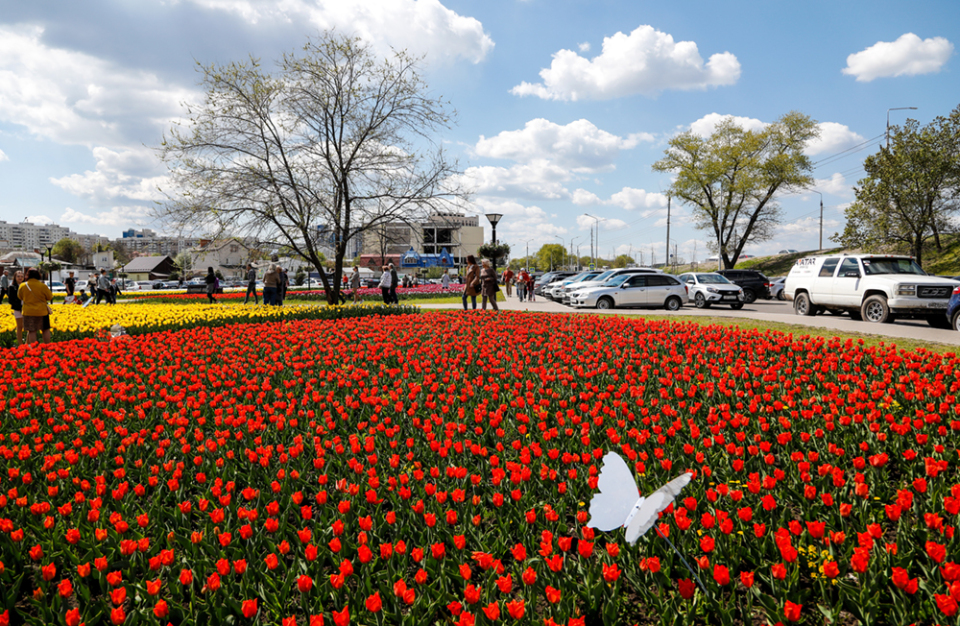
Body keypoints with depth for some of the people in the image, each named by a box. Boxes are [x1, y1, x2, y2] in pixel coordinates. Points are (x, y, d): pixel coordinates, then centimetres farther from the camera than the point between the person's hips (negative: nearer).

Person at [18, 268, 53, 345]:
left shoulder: (22, 286, -5)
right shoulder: (42, 286, -12)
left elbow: (20, 297, 10)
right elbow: (50, 297, -3)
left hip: (29, 312, 1)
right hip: (42, 311, -1)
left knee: (31, 331, 5)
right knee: (45, 330, 11)